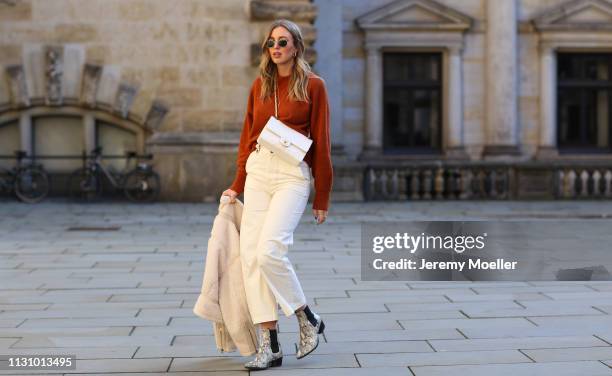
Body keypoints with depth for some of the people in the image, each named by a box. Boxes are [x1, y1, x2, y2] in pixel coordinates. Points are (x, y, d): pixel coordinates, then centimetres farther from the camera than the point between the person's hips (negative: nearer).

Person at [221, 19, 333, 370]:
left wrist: (322, 198, -1)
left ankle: (308, 318, 3)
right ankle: (270, 346, 1)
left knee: (269, 250, -21)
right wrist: (239, 185, 19)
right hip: (257, 171, 5)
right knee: (250, 255, -5)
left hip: (293, 173, -5)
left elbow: (321, 143, -1)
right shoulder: (259, 86, 13)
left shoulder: (313, 85, -1)